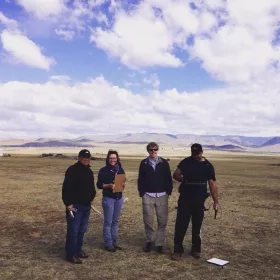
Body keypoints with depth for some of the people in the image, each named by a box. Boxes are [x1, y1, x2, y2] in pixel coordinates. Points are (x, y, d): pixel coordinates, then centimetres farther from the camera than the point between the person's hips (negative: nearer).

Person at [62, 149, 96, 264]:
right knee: (73, 230, -4)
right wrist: (68, 203, -21)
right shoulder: (72, 170, -13)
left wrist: (91, 198, 16)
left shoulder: (89, 171, 13)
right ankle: (70, 254, 5)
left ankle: (78, 250, 28)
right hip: (75, 205, -8)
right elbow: (66, 188, -18)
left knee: (82, 230, 15)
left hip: (86, 205, 8)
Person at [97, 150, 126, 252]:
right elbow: (99, 184, -7)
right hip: (108, 198, -5)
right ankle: (108, 244, 7)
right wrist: (108, 185, -22)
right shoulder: (103, 170, -7)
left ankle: (114, 242, 21)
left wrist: (123, 184, -7)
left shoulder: (120, 170, 6)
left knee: (115, 221, 12)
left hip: (119, 198, 5)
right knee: (108, 222, -2)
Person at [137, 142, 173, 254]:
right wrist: (141, 193, 0)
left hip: (162, 195, 0)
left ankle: (159, 244, 12)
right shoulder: (144, 163, 4)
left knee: (162, 221, 1)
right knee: (148, 221, 5)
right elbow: (140, 179, 6)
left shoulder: (164, 162, 3)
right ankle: (149, 241, 23)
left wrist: (169, 191, 0)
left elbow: (169, 178, 6)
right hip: (148, 196, 0)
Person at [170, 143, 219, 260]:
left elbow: (212, 184, 0)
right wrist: (184, 180, -8)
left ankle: (196, 249, 25)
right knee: (181, 224, 0)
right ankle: (178, 249, 9)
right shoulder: (186, 162, -1)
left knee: (197, 225, 11)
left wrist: (215, 201, -2)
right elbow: (175, 175, 6)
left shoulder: (208, 166, -1)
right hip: (185, 199, 0)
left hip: (199, 200, 1)